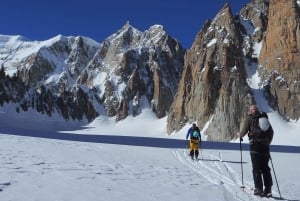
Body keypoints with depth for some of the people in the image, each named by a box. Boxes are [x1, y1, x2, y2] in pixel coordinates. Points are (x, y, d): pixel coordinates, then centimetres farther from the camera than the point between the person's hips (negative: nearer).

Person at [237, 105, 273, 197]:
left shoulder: (249, 118, 2)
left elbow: (243, 130, -1)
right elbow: (271, 131, 16)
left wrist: (240, 135, 20)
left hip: (255, 145, -4)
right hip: (265, 145, 4)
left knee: (256, 168, 0)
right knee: (265, 168, 10)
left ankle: (258, 188, -4)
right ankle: (268, 189, 7)